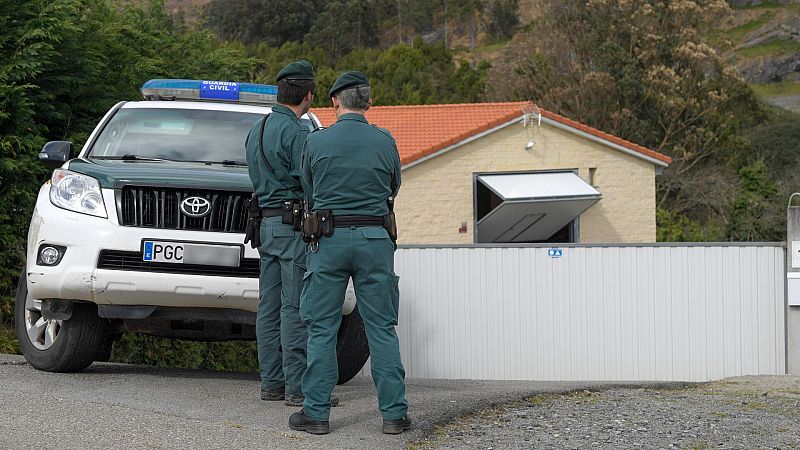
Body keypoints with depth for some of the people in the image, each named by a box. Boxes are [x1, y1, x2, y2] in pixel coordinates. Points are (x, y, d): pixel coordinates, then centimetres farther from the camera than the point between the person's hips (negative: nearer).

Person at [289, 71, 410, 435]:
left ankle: (316, 412, 4)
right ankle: (394, 412, 5)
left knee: (322, 329, 5)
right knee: (381, 327, 5)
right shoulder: (384, 141, 0)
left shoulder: (316, 142, -2)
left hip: (329, 240, -1)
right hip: (374, 239, 1)